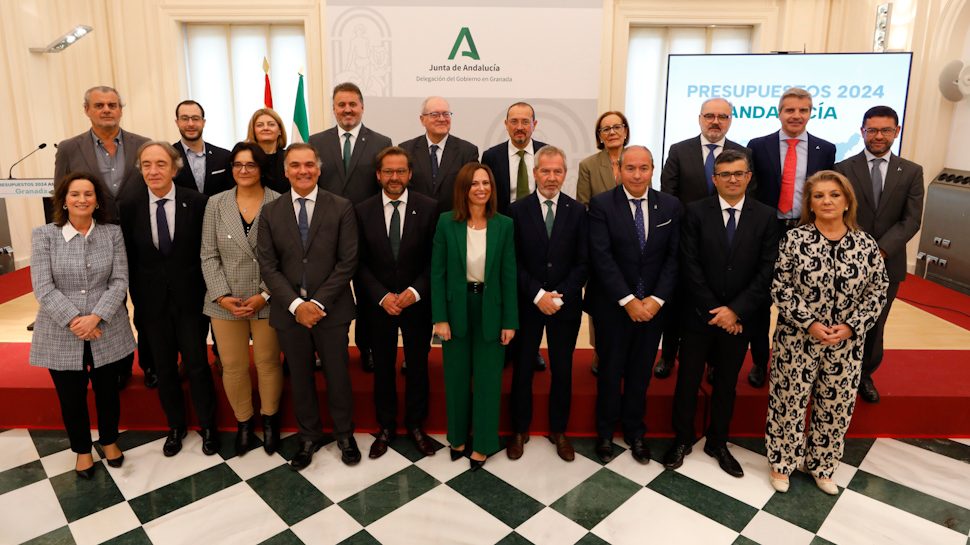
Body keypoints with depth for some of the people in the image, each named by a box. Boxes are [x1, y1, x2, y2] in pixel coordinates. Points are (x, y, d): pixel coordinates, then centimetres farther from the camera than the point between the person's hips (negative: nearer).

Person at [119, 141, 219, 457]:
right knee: (164, 369, 14)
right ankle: (175, 427, 34)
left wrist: (210, 294, -5)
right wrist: (137, 300, 2)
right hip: (152, 302, 2)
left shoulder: (197, 203, -9)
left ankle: (207, 426, 26)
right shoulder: (128, 206, -3)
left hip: (190, 299, -2)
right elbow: (129, 258, 2)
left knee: (197, 366, 6)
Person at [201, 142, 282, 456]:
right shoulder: (216, 204, 4)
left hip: (269, 301, -2)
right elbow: (209, 256, 3)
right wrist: (222, 296, -8)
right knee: (233, 366, 10)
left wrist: (265, 295, -12)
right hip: (226, 303, 2)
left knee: (268, 363, 11)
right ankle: (243, 421, 31)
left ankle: (270, 420, 32)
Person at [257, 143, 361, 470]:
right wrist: (296, 305, -12)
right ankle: (309, 436, 33)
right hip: (289, 311, 2)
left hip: (331, 309, -2)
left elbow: (347, 262, -7)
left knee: (337, 375, 11)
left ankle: (344, 434, 32)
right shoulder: (270, 212, 3)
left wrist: (318, 303, -13)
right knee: (300, 378, 14)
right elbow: (267, 265, -1)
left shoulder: (341, 208, -4)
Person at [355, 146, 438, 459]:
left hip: (417, 302, 0)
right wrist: (382, 296, -13)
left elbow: (435, 258, -5)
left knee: (418, 366, 12)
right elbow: (360, 262, -2)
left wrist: (415, 291, -16)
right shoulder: (363, 211, -2)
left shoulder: (428, 208, -5)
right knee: (383, 368, 13)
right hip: (378, 304, 1)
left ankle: (416, 426, 30)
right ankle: (386, 427, 30)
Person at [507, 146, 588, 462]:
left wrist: (560, 295, -13)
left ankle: (559, 431, 28)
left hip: (566, 304, 1)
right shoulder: (517, 210, -3)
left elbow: (583, 262, -2)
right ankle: (520, 430, 26)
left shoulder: (577, 211, 0)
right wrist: (537, 295, -14)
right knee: (523, 368, 9)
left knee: (562, 370, 11)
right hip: (527, 303, -1)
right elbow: (513, 262, -5)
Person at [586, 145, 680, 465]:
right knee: (610, 372, 11)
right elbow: (602, 257, -14)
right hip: (612, 306, -2)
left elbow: (673, 257, -1)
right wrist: (628, 301, -17)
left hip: (653, 306, 3)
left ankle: (635, 432, 34)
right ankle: (605, 432, 31)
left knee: (641, 372, 15)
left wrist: (656, 299, -11)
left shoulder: (670, 206, 1)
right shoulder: (601, 205, -8)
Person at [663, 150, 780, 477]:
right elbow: (690, 266, -9)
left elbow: (768, 270, -5)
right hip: (699, 315, -1)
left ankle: (718, 443, 32)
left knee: (726, 384, 15)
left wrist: (735, 310, -13)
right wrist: (713, 311, -13)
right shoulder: (696, 212, -5)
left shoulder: (765, 216, 0)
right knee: (688, 381, 9)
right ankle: (682, 440, 27)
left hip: (740, 318, 2)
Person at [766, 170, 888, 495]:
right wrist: (810, 324, -17)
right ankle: (782, 462, 28)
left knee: (836, 407, 13)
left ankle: (822, 465, 35)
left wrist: (850, 327, -12)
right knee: (789, 402, 8)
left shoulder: (866, 245, -1)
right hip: (798, 339, -2)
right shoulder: (795, 239, -7)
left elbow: (878, 291, 1)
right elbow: (780, 287, -9)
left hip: (846, 343, 3)